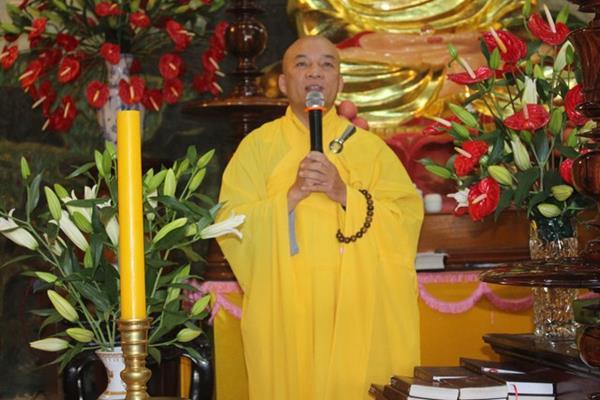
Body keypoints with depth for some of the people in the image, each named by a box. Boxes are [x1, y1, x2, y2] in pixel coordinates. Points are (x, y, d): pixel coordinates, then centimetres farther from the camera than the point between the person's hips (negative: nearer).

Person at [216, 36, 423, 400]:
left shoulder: (370, 148, 6)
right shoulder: (258, 145, 4)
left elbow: (408, 219, -4)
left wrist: (345, 194, -16)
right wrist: (292, 195, -16)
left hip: (357, 314, 1)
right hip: (284, 317, 0)